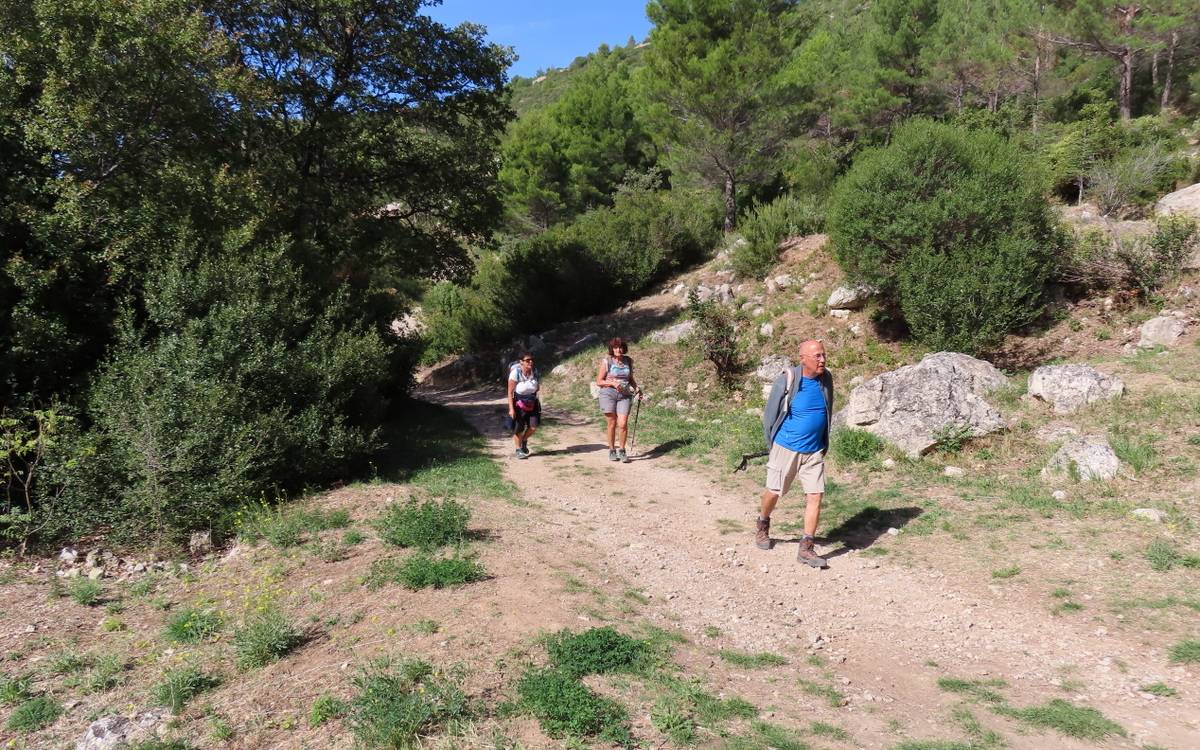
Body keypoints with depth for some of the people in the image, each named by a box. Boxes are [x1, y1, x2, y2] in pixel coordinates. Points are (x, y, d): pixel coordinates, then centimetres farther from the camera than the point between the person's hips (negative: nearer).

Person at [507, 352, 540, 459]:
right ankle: (519, 450, 20)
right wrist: (511, 408, -23)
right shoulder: (515, 373, -21)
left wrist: (537, 402, 8)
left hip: (531, 403, 4)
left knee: (533, 426, -4)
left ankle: (524, 441, 26)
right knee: (518, 428, 1)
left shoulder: (534, 372, -7)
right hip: (518, 403, -4)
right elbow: (510, 392, -19)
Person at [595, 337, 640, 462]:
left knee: (623, 424, -10)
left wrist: (637, 388, 2)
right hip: (608, 394, -2)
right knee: (612, 424, 3)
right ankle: (612, 451, 20)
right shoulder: (606, 361, -4)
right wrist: (612, 382, -17)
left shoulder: (628, 361, 7)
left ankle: (622, 450, 8)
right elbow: (599, 381, -2)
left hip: (624, 395, 2)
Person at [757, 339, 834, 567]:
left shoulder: (826, 379, -3)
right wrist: (773, 444, 3)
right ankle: (763, 526, 40)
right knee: (774, 492, 11)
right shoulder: (786, 380, -16)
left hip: (814, 452, 3)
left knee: (815, 496, -5)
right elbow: (769, 413, -5)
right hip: (786, 448, -3)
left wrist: (824, 444, 15)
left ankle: (806, 548, 2)